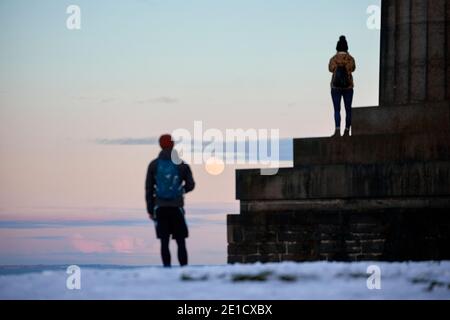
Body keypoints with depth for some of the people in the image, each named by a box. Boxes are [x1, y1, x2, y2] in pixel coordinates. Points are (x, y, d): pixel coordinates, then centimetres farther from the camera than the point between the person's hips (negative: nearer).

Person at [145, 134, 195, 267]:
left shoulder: (154, 165, 1)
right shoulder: (181, 165, -2)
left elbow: (149, 189, 1)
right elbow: (191, 185, 3)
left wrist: (150, 210, 6)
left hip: (160, 208, 1)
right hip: (177, 207, -1)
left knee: (164, 241, 2)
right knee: (181, 242, 4)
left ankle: (167, 268, -3)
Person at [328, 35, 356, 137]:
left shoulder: (333, 59, -6)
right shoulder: (350, 58, -4)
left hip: (336, 87, -1)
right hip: (348, 87, 1)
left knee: (337, 109, -2)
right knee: (348, 109, 9)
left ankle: (338, 130, -17)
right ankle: (347, 130, 7)